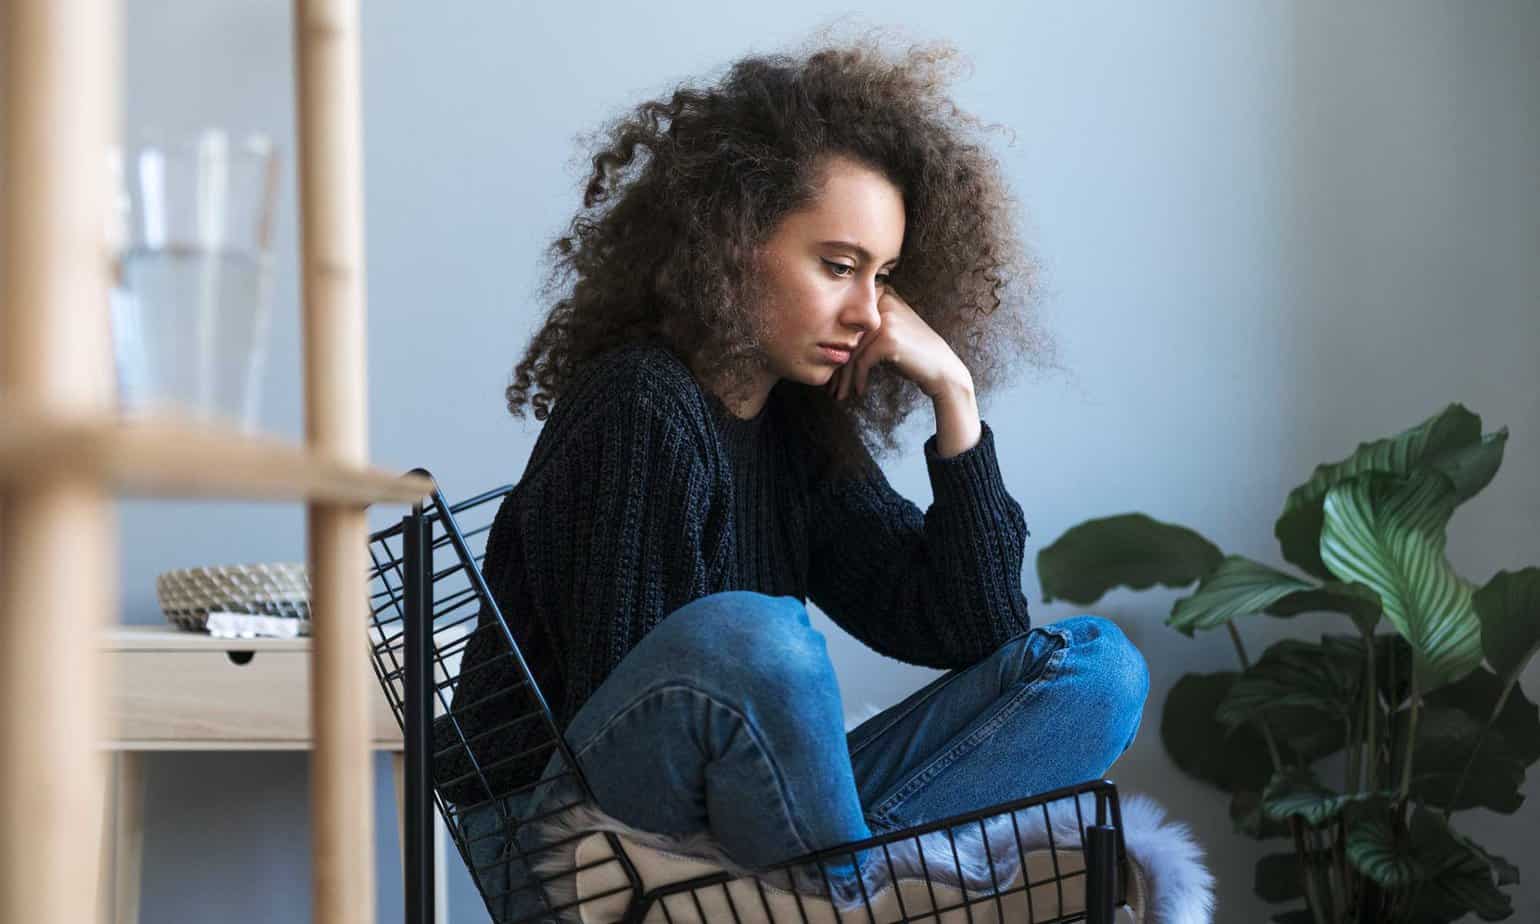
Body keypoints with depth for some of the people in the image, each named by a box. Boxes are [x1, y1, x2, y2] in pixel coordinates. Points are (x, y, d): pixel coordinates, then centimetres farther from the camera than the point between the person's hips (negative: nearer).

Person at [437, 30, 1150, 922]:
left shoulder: (802, 426, 9)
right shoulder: (637, 415, -14)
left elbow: (978, 633, 7)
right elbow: (620, 702, -18)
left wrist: (955, 396, -1)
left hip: (734, 826, 8)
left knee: (1096, 662, -3)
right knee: (741, 636, -39)